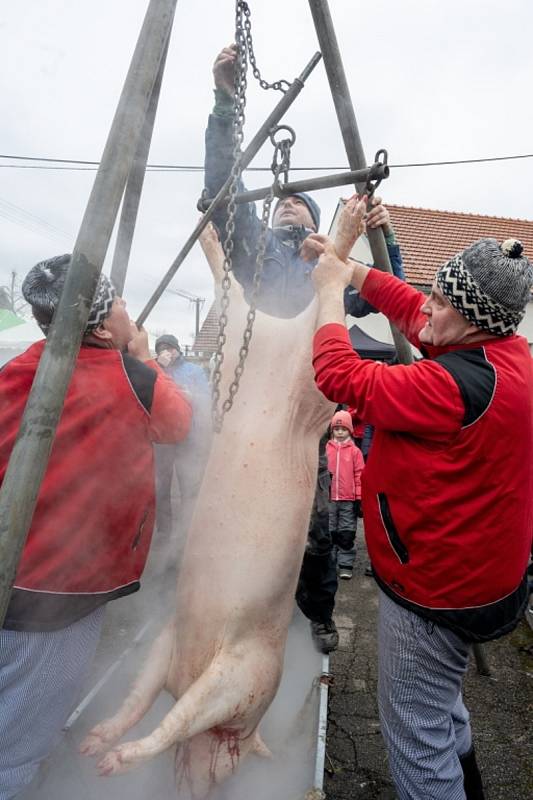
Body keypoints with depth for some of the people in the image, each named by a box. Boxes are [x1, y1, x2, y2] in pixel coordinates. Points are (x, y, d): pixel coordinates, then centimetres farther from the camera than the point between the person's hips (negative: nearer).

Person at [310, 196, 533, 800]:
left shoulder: (460, 384, -31)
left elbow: (341, 377, -27)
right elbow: (410, 309, 8)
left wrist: (331, 290, -14)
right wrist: (349, 265, 4)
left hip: (436, 589, -10)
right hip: (477, 573, 10)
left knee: (416, 729, 11)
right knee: (439, 702, 32)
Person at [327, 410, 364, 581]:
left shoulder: (355, 451, 0)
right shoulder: (326, 448, 3)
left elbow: (359, 475, 0)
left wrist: (358, 498, -2)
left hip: (348, 499, -2)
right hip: (328, 498, 2)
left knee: (347, 534, 4)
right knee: (329, 532, 11)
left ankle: (346, 565, 14)